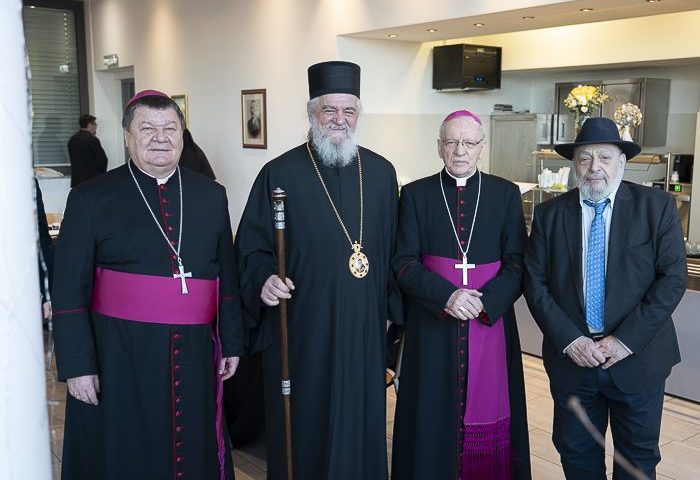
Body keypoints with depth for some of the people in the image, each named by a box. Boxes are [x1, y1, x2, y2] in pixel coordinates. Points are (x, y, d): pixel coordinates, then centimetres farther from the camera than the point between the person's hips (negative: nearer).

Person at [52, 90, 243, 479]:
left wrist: (231, 342, 8)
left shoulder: (212, 196, 5)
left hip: (195, 355, 3)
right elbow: (69, 289, -4)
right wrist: (77, 365, -7)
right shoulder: (90, 199, -3)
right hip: (120, 355, -2)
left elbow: (228, 275, 9)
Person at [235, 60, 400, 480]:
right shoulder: (280, 174, -5)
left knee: (360, 422, 13)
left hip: (364, 327, 3)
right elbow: (252, 248, -2)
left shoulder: (381, 173, 5)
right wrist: (264, 279, -21)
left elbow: (393, 248, 11)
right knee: (302, 425, 8)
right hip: (300, 328, -3)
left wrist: (393, 308, 10)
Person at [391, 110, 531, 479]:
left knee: (489, 415, 5)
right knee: (434, 418, 5)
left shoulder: (506, 194, 5)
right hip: (432, 324, 0)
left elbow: (517, 264, 0)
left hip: (491, 322, 1)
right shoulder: (415, 194, 3)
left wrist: (484, 302, -16)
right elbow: (404, 262, -3)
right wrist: (447, 296, -18)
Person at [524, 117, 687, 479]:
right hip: (570, 356, 1)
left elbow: (673, 277, -9)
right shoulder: (549, 214, 0)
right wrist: (568, 340, -13)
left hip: (638, 357, -1)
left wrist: (626, 340, -16)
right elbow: (535, 283, -2)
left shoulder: (658, 207, -4)